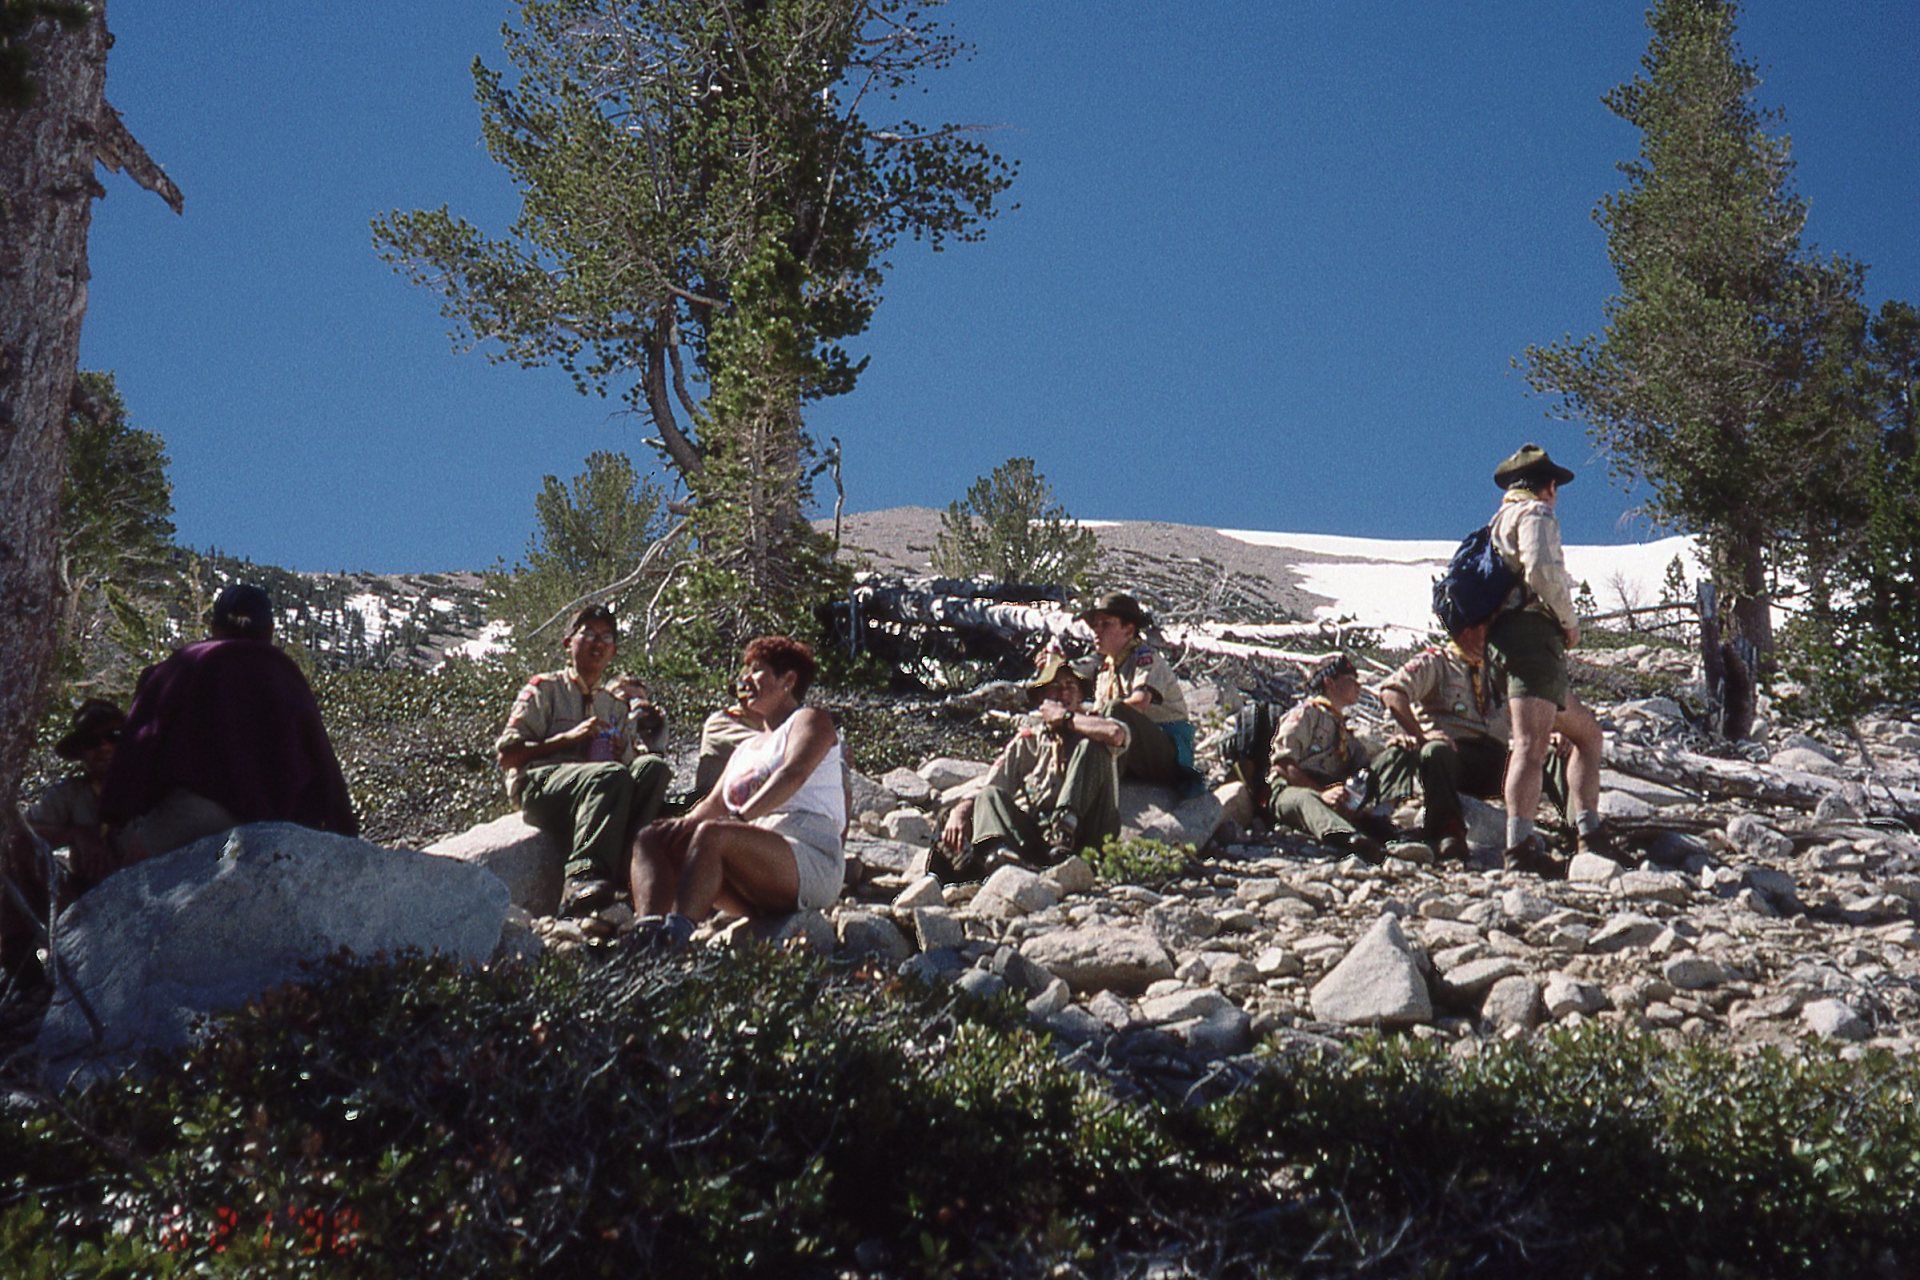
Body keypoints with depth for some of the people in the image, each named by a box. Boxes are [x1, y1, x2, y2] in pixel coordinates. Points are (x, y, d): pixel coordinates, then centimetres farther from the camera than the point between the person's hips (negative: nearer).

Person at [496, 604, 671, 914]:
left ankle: (621, 877, -42)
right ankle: (584, 875, -49)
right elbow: (507, 755, 4)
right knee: (611, 774, -35)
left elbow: (629, 761, 23)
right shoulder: (545, 689, 16)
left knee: (653, 766, -28)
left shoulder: (618, 704, 30)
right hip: (538, 787, -4)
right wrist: (568, 738, -5)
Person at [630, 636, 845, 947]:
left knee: (712, 834, -34)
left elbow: (793, 773, -12)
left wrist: (742, 817, -26)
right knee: (651, 839, -9)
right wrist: (684, 824, -5)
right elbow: (713, 805, 20)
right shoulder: (746, 749, 32)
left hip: (813, 866, -7)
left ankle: (675, 934, -54)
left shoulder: (809, 720, 9)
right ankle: (649, 929, -38)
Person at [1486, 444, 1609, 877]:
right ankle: (1521, 845, -37)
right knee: (1532, 741, -23)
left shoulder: (1500, 520, 30)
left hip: (1508, 639, 10)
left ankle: (1589, 833, 11)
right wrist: (1570, 621, -6)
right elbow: (1540, 569, -17)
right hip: (1533, 632, -10)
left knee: (1587, 732, 18)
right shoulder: (1536, 513, 2)